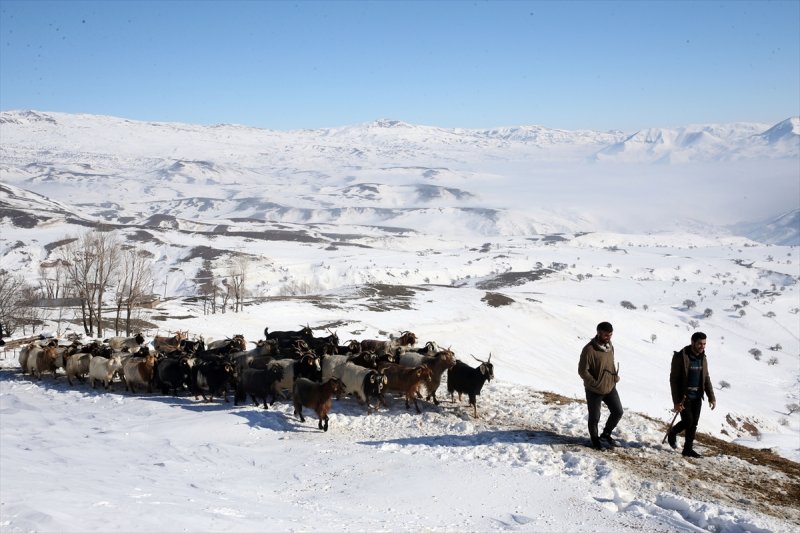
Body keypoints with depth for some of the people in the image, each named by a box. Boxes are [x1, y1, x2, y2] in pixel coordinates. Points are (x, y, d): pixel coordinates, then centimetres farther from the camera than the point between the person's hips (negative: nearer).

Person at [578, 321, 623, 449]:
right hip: (594, 390, -6)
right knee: (594, 417, 7)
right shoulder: (589, 349, -22)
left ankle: (606, 434, 30)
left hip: (610, 387, 6)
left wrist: (615, 376, 4)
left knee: (618, 412, 8)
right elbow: (582, 370, -19)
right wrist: (595, 383, -18)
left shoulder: (610, 346, 1)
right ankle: (595, 439, 30)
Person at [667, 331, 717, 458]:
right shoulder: (680, 357, -14)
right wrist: (676, 401, -18)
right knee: (688, 421, -12)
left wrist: (711, 397, 5)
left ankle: (688, 449, 16)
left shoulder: (703, 358, 7)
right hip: (684, 396, -6)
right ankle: (672, 434, 16)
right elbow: (673, 380, -14)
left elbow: (706, 379, 14)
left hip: (697, 396, 6)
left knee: (694, 423, 5)